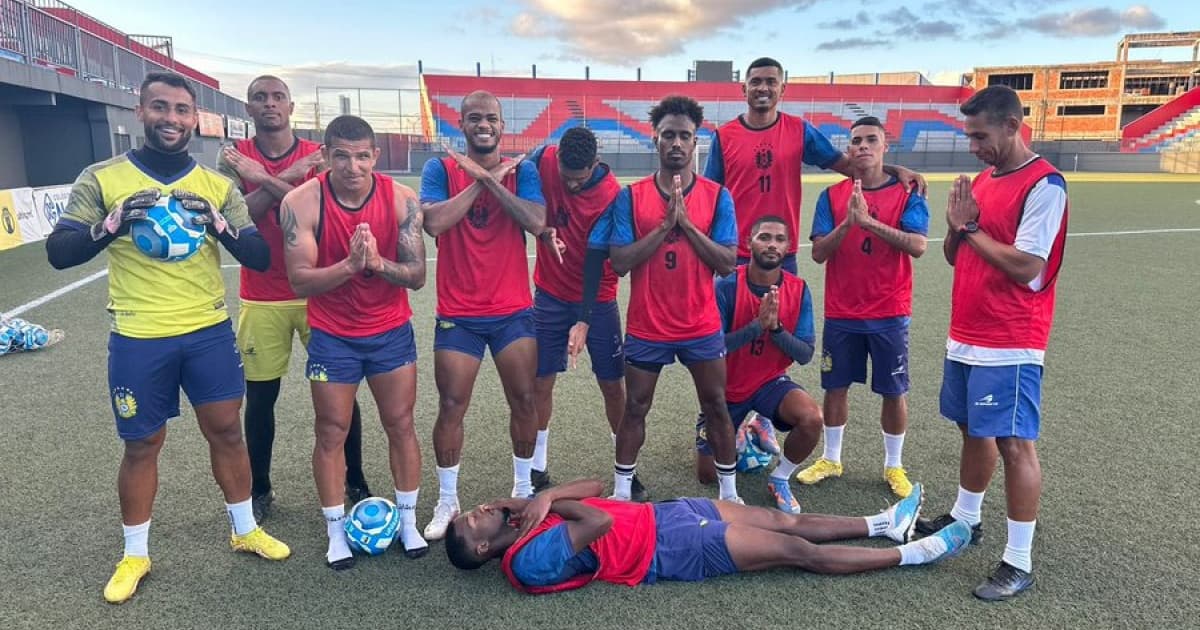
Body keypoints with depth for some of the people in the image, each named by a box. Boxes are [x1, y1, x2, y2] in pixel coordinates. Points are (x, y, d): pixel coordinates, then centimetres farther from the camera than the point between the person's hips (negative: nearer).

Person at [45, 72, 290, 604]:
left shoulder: (217, 185, 3)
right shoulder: (101, 178, -1)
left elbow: (261, 258, -3)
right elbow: (58, 253, -6)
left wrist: (220, 225, -22)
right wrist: (112, 225, -24)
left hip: (209, 332, 2)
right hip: (138, 339, -1)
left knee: (226, 429, 9)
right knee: (142, 445, 10)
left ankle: (245, 530, 30)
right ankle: (134, 555, 29)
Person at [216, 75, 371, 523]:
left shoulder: (317, 154, 0)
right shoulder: (234, 157, 2)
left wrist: (262, 179, -20)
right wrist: (285, 178, -19)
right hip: (262, 299, 1)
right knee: (260, 396, 8)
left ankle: (355, 482, 20)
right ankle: (259, 490, 24)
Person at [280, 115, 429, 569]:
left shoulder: (401, 199, -11)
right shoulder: (302, 202, -15)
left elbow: (416, 276, -10)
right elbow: (299, 281, -17)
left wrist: (377, 262, -29)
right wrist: (349, 264, -32)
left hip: (392, 332, 2)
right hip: (332, 337, -1)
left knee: (401, 425, 8)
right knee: (332, 433, 7)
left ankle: (408, 521, 24)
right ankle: (336, 530, 23)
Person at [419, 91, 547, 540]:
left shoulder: (521, 171, 1)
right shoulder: (440, 169, -1)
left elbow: (536, 222, -17)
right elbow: (434, 222, -19)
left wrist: (488, 178, -19)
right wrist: (483, 180, -16)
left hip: (514, 310, 1)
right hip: (458, 314, -1)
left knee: (524, 401, 7)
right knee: (451, 407, 3)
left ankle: (524, 488, 27)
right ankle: (447, 501, 19)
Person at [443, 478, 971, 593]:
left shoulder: (524, 518, 8)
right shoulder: (529, 560, -19)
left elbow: (594, 488, 6)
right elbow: (600, 521, -30)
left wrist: (544, 497, -10)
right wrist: (549, 501, -15)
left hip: (660, 515, 8)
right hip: (670, 549, -8)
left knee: (785, 521, 9)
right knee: (799, 551, -2)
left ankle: (884, 524, 25)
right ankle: (913, 554, 11)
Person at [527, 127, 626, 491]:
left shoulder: (611, 196, -20)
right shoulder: (544, 160, -10)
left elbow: (602, 264, -19)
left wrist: (585, 321, -22)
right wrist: (543, 230, -17)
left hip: (596, 301, -3)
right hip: (550, 295, 3)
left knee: (612, 384, 2)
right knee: (541, 381, 5)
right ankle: (537, 469, 19)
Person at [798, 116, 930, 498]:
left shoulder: (907, 194, -2)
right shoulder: (832, 195, 2)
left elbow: (917, 246, -17)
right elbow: (818, 253, -5)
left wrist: (869, 221, -26)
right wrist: (847, 223, -21)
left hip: (889, 313, -1)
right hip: (840, 313, 2)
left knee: (893, 392, 7)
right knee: (835, 388, 10)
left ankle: (894, 466, 24)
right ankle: (831, 459, 27)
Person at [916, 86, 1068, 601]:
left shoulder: (1044, 185, -14)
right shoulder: (982, 179, 11)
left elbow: (1026, 267, -22)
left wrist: (972, 229, -12)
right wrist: (957, 225, -6)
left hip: (1009, 345, -8)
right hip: (965, 336, 8)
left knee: (1014, 444, -4)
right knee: (973, 431, 19)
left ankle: (1019, 564, 5)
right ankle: (965, 518, 36)